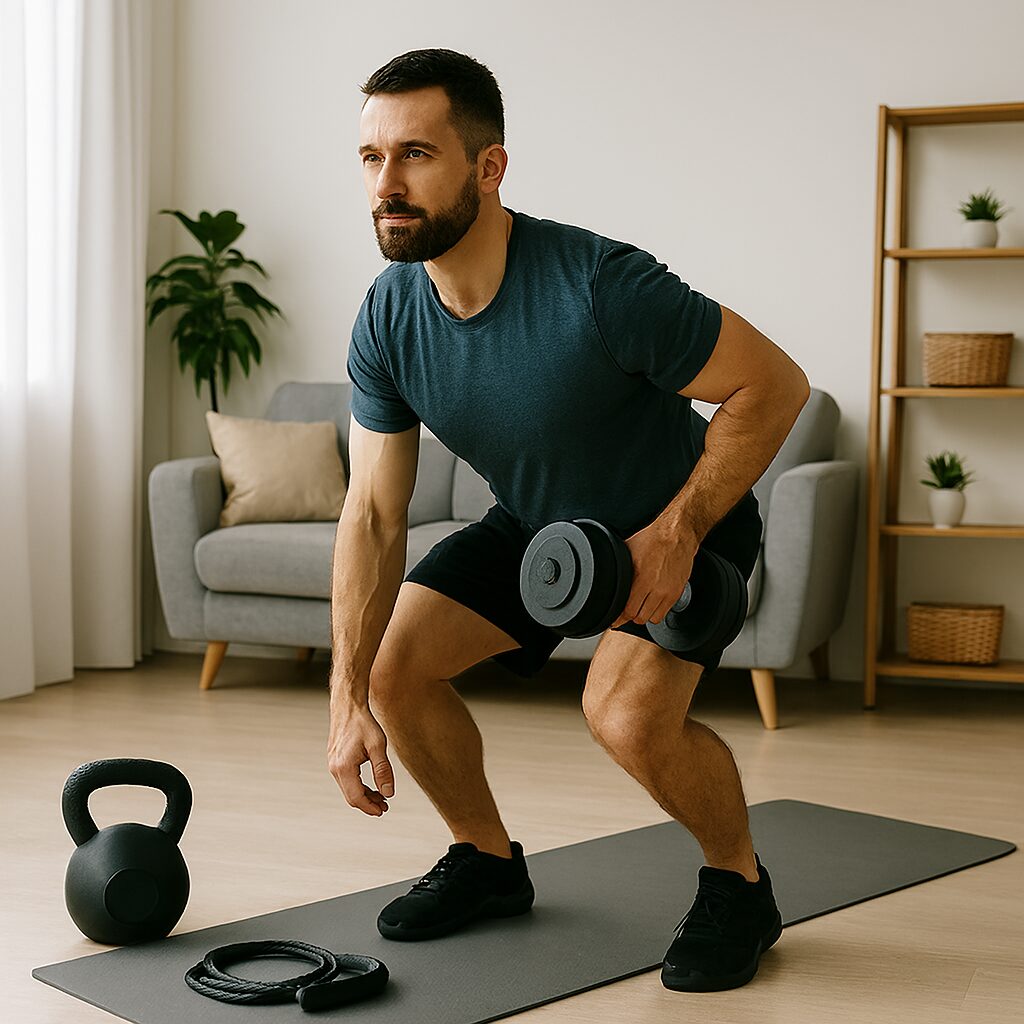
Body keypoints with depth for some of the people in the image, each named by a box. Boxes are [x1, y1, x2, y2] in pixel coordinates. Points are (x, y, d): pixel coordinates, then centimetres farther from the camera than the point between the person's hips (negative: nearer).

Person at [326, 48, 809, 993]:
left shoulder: (599, 286, -34)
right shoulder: (388, 322, -16)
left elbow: (775, 385, -24)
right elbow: (375, 514, -13)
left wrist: (674, 534, -27)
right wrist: (349, 699, -19)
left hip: (680, 520, -6)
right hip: (535, 524, 6)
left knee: (626, 712, -29)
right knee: (394, 661, -7)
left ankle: (740, 883, 1)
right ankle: (490, 862, 17)